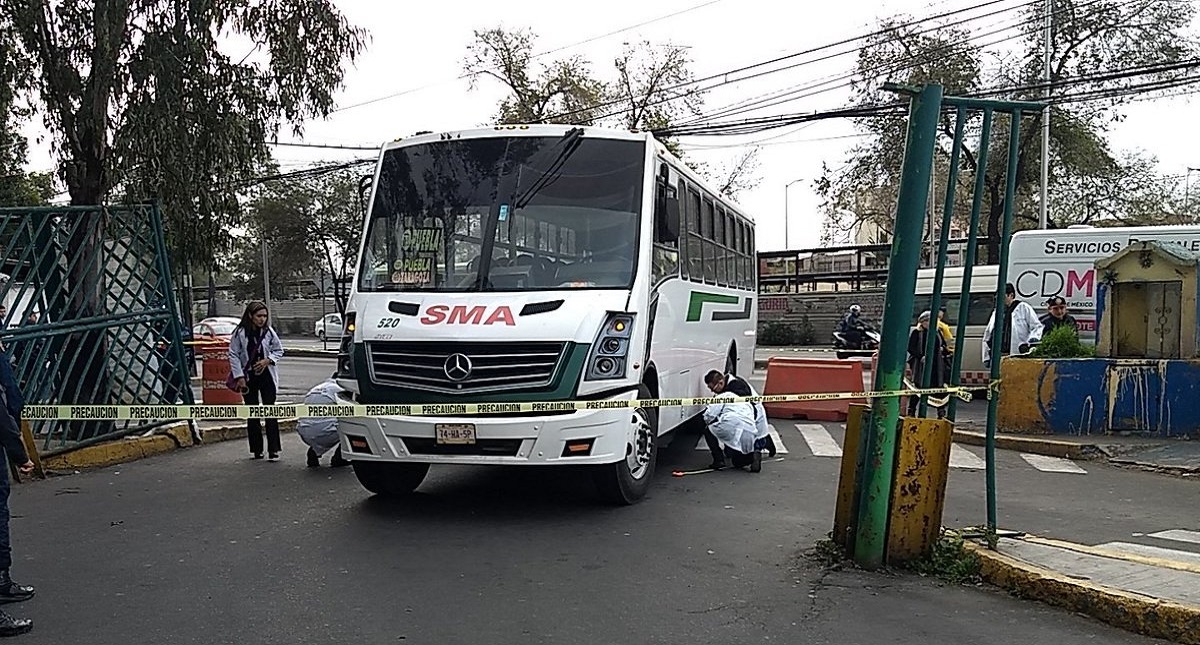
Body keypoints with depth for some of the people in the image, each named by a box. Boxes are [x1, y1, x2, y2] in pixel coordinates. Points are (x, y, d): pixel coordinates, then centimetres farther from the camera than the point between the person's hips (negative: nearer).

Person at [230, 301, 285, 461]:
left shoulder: (269, 332, -2)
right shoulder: (240, 332, -7)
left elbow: (279, 350, 8)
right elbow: (233, 355, -4)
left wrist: (267, 360, -10)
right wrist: (239, 377, -10)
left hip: (267, 376, 0)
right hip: (248, 377, 0)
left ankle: (273, 450, -2)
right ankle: (256, 450, 17)